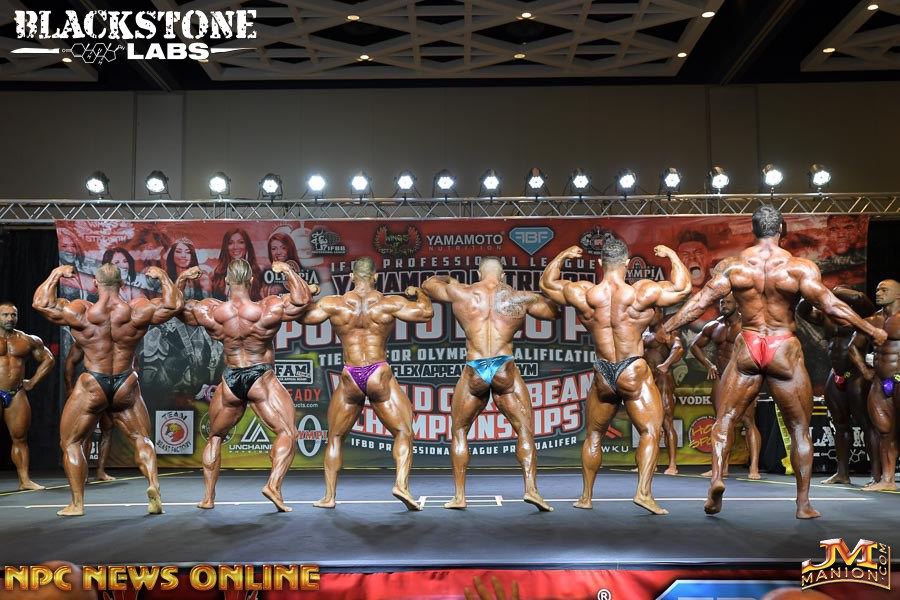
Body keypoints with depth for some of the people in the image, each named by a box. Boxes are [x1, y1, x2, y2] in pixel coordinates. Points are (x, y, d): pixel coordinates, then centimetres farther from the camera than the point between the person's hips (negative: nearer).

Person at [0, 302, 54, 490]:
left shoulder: (28, 340, 9)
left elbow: (48, 359, 19)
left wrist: (32, 382, 12)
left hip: (17, 394, 3)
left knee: (20, 438, 4)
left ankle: (25, 480, 6)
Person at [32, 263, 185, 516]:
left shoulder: (81, 312, -11)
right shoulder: (137, 311, -9)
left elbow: (41, 303, 0)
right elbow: (175, 304, 2)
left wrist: (56, 274, 11)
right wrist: (163, 276, 13)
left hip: (91, 388, -2)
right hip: (126, 386, 2)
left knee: (70, 442, 15)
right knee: (142, 438, 16)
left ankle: (77, 503, 14)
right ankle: (153, 484, -8)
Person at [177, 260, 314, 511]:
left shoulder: (210, 312, -6)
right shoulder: (268, 310, -14)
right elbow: (303, 299, -8)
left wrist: (182, 279, 13)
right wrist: (288, 272, -3)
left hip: (230, 381, 4)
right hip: (261, 379, -3)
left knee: (215, 437, 21)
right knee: (287, 433, 0)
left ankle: (208, 497, 21)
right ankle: (273, 485, -20)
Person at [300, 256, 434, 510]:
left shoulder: (333, 304, 1)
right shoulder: (389, 303, -3)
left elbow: (302, 315, 10)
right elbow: (426, 312, -1)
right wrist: (418, 293, 19)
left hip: (350, 378, 2)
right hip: (380, 375, -2)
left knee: (335, 438, 17)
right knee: (403, 433, 8)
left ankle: (329, 496, 15)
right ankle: (401, 484, -12)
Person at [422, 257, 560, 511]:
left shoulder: (460, 293, 8)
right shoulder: (521, 298, 7)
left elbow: (427, 285, 26)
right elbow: (556, 312, 20)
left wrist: (447, 279, 45)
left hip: (474, 373, 1)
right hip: (505, 370, -1)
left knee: (459, 431, 18)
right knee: (525, 430, 9)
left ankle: (459, 495, 14)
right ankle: (531, 487, -8)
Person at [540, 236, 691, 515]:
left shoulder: (582, 294, -5)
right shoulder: (641, 293, -12)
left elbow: (546, 283, 12)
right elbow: (682, 287, 1)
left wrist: (562, 256, 24)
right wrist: (671, 255, 13)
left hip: (602, 376, 3)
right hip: (635, 373, -3)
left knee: (593, 436, 17)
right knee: (650, 432, 1)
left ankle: (586, 496, 24)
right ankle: (643, 491, -15)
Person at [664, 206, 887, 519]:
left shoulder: (732, 265, -1)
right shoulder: (799, 267, -7)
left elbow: (699, 302, -3)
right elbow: (830, 305, -12)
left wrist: (664, 329, 5)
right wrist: (873, 330, -2)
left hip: (747, 349, 1)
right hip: (785, 351, -1)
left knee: (725, 417, 10)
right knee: (800, 428, 12)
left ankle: (717, 476, -14)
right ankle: (803, 504, 15)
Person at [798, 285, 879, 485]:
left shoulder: (859, 314, -3)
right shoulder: (826, 318, 15)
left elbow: (860, 297, -22)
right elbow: (802, 311, 17)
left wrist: (835, 291, -8)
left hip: (857, 374, -7)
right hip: (836, 376, 7)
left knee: (867, 424, -9)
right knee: (841, 425, 10)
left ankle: (876, 474, -11)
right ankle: (842, 473, 16)